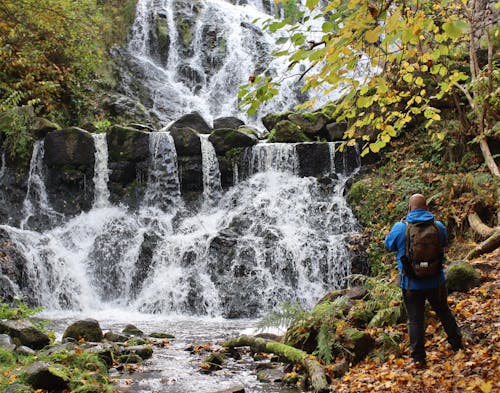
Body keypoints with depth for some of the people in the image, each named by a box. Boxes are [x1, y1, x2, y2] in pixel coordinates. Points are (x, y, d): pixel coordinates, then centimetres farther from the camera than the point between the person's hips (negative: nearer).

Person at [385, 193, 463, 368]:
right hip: (436, 281, 3)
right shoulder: (438, 226, -6)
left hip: (411, 283, -2)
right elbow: (444, 243, 15)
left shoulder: (400, 228, -14)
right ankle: (457, 345, 35)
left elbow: (389, 245, 5)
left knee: (415, 320, 6)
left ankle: (418, 358, 9)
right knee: (444, 313, 22)